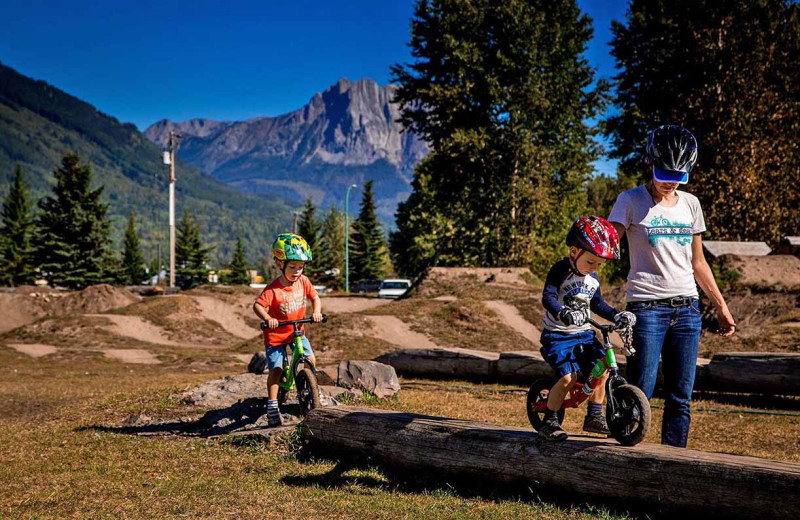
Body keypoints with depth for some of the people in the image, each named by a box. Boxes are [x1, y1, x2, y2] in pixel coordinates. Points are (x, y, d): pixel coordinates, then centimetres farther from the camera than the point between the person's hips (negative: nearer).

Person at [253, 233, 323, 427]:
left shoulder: (303, 281, -7)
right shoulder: (273, 288, -23)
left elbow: (315, 297, 4)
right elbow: (257, 305, -27)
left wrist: (316, 312, -16)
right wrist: (267, 319, -45)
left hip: (297, 331, 4)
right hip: (276, 334, -4)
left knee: (310, 360, -8)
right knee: (276, 370, -6)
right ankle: (272, 406, 4)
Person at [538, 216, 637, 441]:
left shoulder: (593, 278, 8)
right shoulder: (560, 271, -14)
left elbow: (598, 304, 20)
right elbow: (548, 298, -26)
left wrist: (618, 315, 4)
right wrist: (562, 314, -45)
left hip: (584, 334, 7)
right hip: (557, 335, -7)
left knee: (601, 369, -2)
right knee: (568, 377, -19)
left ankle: (594, 417, 14)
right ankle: (549, 422, -4)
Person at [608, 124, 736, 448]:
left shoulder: (690, 204, 12)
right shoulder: (631, 201, -2)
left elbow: (697, 263, 19)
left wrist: (721, 306, 18)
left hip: (686, 309, 5)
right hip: (646, 308, -5)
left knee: (680, 397, 4)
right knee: (640, 393, -7)